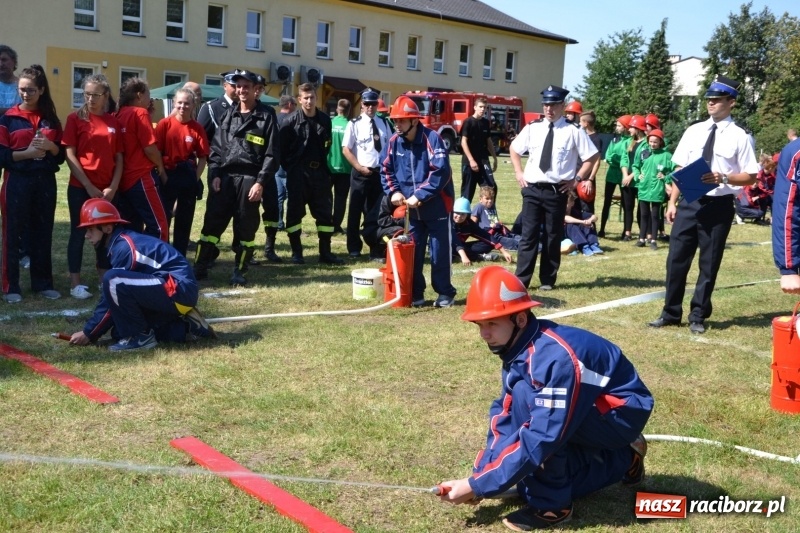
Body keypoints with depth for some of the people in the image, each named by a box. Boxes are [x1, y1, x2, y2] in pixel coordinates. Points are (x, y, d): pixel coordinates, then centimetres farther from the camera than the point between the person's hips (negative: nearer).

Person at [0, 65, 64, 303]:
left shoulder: (51, 118, 10)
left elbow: (61, 155, 10)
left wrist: (51, 147, -10)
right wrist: (27, 153, -18)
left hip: (45, 182, 3)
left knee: (43, 232, 8)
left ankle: (43, 283, 17)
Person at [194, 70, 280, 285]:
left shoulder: (267, 116, 0)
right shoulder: (228, 114, 13)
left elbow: (272, 154, -5)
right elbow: (216, 147, 11)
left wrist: (260, 182, -12)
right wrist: (214, 174, -2)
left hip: (250, 178, -3)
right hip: (224, 176, 3)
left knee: (246, 226, 4)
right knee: (212, 222, 2)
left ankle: (239, 271, 16)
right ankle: (200, 267, 9)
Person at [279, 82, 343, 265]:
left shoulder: (325, 120, 5)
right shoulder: (291, 121, -6)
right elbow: (282, 148, -5)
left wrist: (323, 164, 8)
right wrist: (290, 167, -4)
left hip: (319, 171, 4)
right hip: (297, 173, -4)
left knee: (325, 211, 6)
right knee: (295, 211, 2)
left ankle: (325, 252, 15)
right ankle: (296, 252, 12)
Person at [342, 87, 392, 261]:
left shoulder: (384, 123, 7)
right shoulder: (354, 124, -5)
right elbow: (346, 150, -6)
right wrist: (360, 168, -12)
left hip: (380, 172, 3)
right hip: (360, 173, -3)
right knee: (356, 210, 7)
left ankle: (377, 250, 17)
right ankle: (354, 248, 20)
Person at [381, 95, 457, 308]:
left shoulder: (432, 139, -16)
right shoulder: (394, 142, 1)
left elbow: (440, 172, -23)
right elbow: (386, 170, 12)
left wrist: (420, 195, -25)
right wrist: (393, 192, -5)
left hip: (437, 206, -5)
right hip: (411, 208, 5)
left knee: (440, 250, 2)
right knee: (412, 251, 8)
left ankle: (445, 293, 16)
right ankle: (415, 294, 18)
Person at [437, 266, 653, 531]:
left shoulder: (556, 356, -33)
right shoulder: (519, 347, -6)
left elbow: (541, 440, -35)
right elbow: (505, 415, -1)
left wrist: (479, 485, -29)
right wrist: (481, 475, -10)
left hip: (623, 412, -9)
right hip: (590, 415, 9)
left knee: (526, 396, -30)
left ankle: (551, 505, -15)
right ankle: (621, 460, 20)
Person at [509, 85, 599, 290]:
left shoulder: (573, 131, -5)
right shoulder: (532, 128, 5)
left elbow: (592, 156, 2)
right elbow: (514, 149, 20)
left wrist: (576, 179, -3)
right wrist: (518, 173, 10)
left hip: (557, 191, -2)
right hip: (532, 189, 2)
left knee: (553, 237, 9)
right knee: (529, 235, 3)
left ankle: (547, 280, 21)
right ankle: (521, 280, 8)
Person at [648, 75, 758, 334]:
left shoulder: (739, 136, -4)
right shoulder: (693, 131, 7)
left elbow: (751, 176, -3)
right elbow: (680, 169, 9)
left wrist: (724, 179, -20)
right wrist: (672, 202, 4)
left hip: (719, 206, -3)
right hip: (689, 202, 3)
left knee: (709, 264, 8)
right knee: (677, 259, 5)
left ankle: (698, 316, 22)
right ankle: (671, 313, 19)